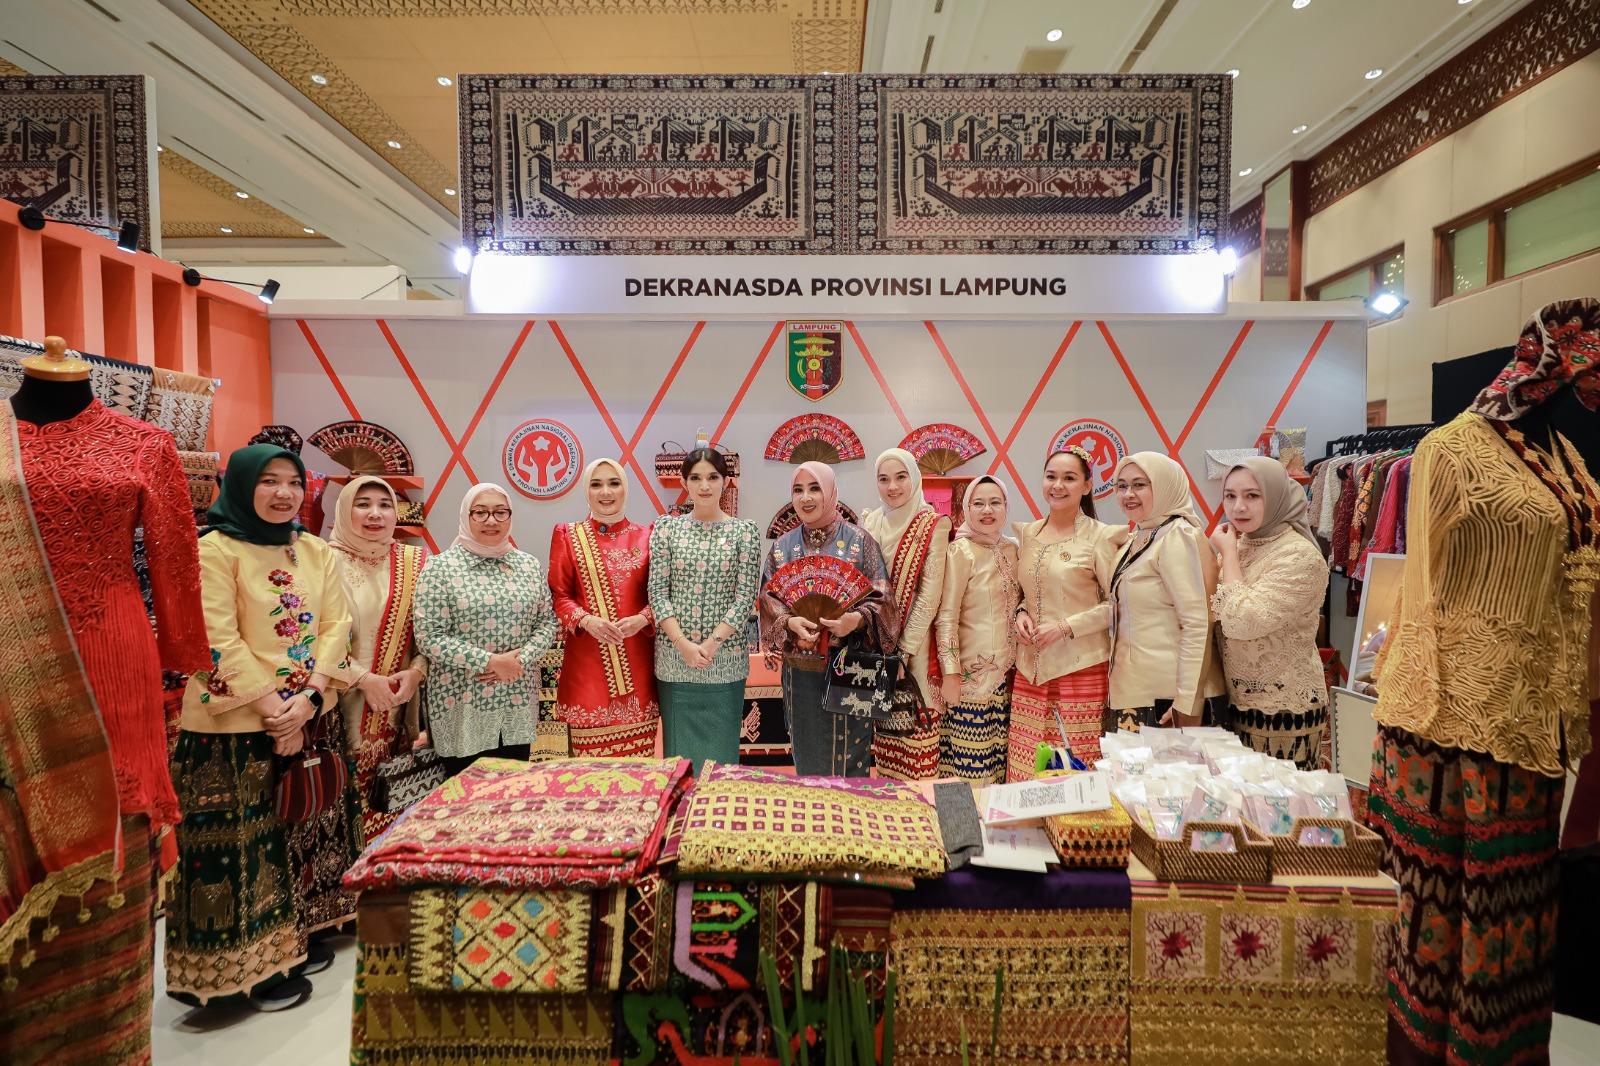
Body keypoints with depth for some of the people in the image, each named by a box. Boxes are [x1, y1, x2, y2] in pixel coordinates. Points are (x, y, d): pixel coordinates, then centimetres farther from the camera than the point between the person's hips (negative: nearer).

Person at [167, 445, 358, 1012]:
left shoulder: (317, 551, 8)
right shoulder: (214, 549, -8)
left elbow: (335, 625, 3)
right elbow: (218, 640, -14)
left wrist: (309, 696, -11)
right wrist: (273, 706, -17)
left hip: (312, 717, 6)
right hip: (236, 723, -5)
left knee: (306, 827, 14)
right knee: (245, 839, 3)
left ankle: (298, 935, 31)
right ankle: (252, 960, 18)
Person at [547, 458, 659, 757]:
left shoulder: (645, 536, 8)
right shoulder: (568, 536, 7)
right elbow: (559, 594, 2)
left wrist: (642, 619, -13)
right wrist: (586, 620, -16)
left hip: (636, 657, 1)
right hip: (587, 656, -1)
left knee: (638, 754, 3)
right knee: (590, 755, 2)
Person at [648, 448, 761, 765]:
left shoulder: (745, 531, 1)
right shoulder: (666, 528, 4)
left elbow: (745, 596, -4)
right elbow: (657, 592, -1)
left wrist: (712, 643, -13)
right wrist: (684, 644, -12)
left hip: (725, 661, -1)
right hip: (673, 658, 1)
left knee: (721, 745, 7)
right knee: (678, 747, 9)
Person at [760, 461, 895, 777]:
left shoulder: (859, 540, -2)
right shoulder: (783, 546, 8)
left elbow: (881, 597, -5)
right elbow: (769, 599, 4)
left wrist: (857, 618, -24)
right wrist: (790, 622, -16)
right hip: (801, 670, 3)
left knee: (850, 753, 5)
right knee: (808, 755, 12)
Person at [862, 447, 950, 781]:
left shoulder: (933, 526, -7)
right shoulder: (869, 523, 6)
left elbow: (930, 594, -11)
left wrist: (905, 649, -14)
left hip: (915, 646, -4)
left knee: (915, 731, -1)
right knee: (885, 727, 11)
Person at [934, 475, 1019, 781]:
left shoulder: (1012, 549, 9)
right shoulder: (961, 551, -10)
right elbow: (946, 615, -13)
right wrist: (950, 672, -17)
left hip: (1008, 668, 6)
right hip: (974, 669, -6)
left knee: (998, 755, 10)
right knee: (970, 761, -2)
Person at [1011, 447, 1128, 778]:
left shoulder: (1099, 536, -6)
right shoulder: (1027, 533, 9)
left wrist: (1066, 626, -15)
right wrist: (1021, 614, -1)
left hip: (1081, 667, -4)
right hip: (1030, 668, 5)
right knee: (1027, 770, 6)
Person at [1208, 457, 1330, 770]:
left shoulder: (1300, 556, -17)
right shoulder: (1238, 547, 6)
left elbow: (1242, 621, -26)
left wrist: (1229, 553, -18)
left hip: (1283, 712, -7)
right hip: (1238, 706, 7)